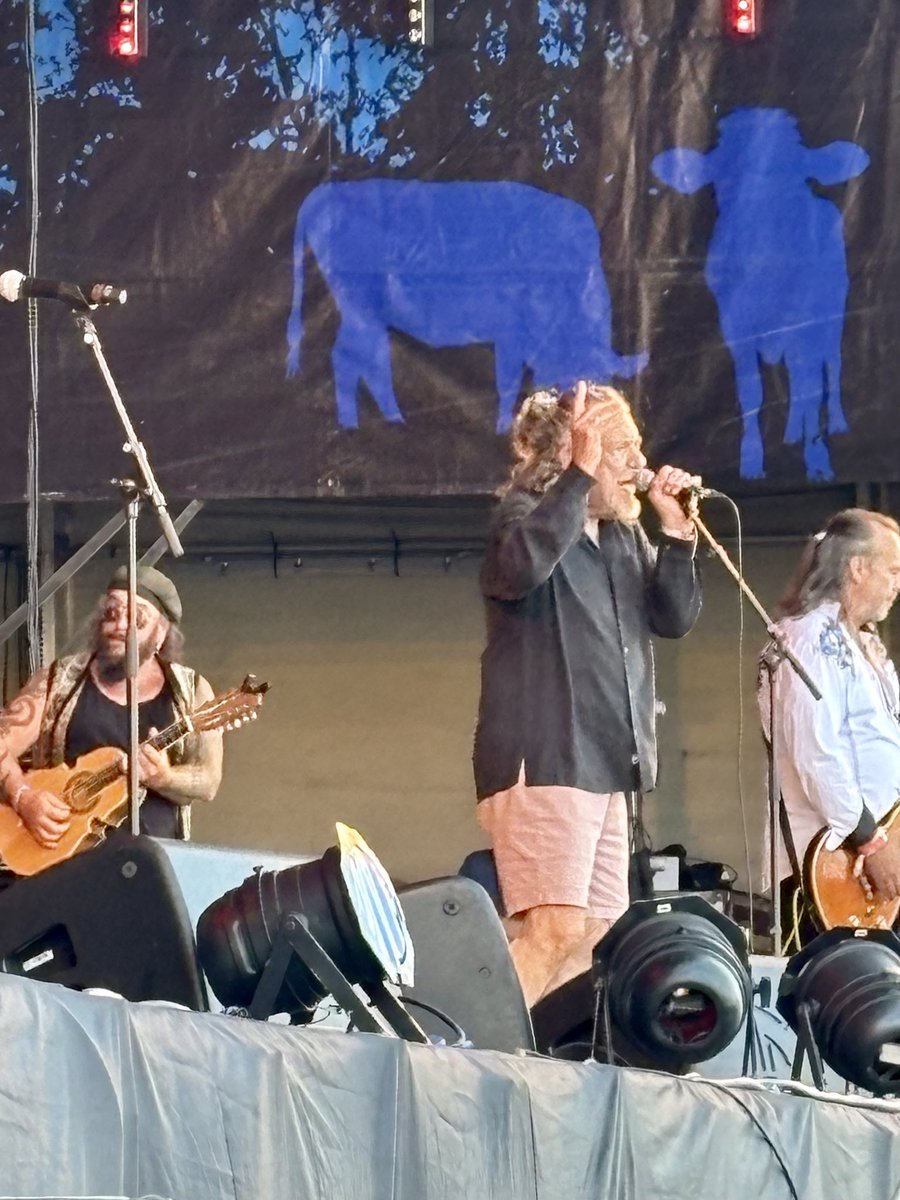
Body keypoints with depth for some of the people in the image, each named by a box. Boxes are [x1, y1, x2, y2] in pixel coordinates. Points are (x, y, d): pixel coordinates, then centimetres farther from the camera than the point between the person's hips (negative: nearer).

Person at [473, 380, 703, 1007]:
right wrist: (580, 477, -26)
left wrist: (679, 535, 1)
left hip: (604, 767, 9)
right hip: (543, 761, -9)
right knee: (556, 930, -20)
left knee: (602, 938, 6)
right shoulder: (531, 515, -6)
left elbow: (674, 619, 13)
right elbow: (519, 568, -29)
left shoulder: (625, 537, 18)